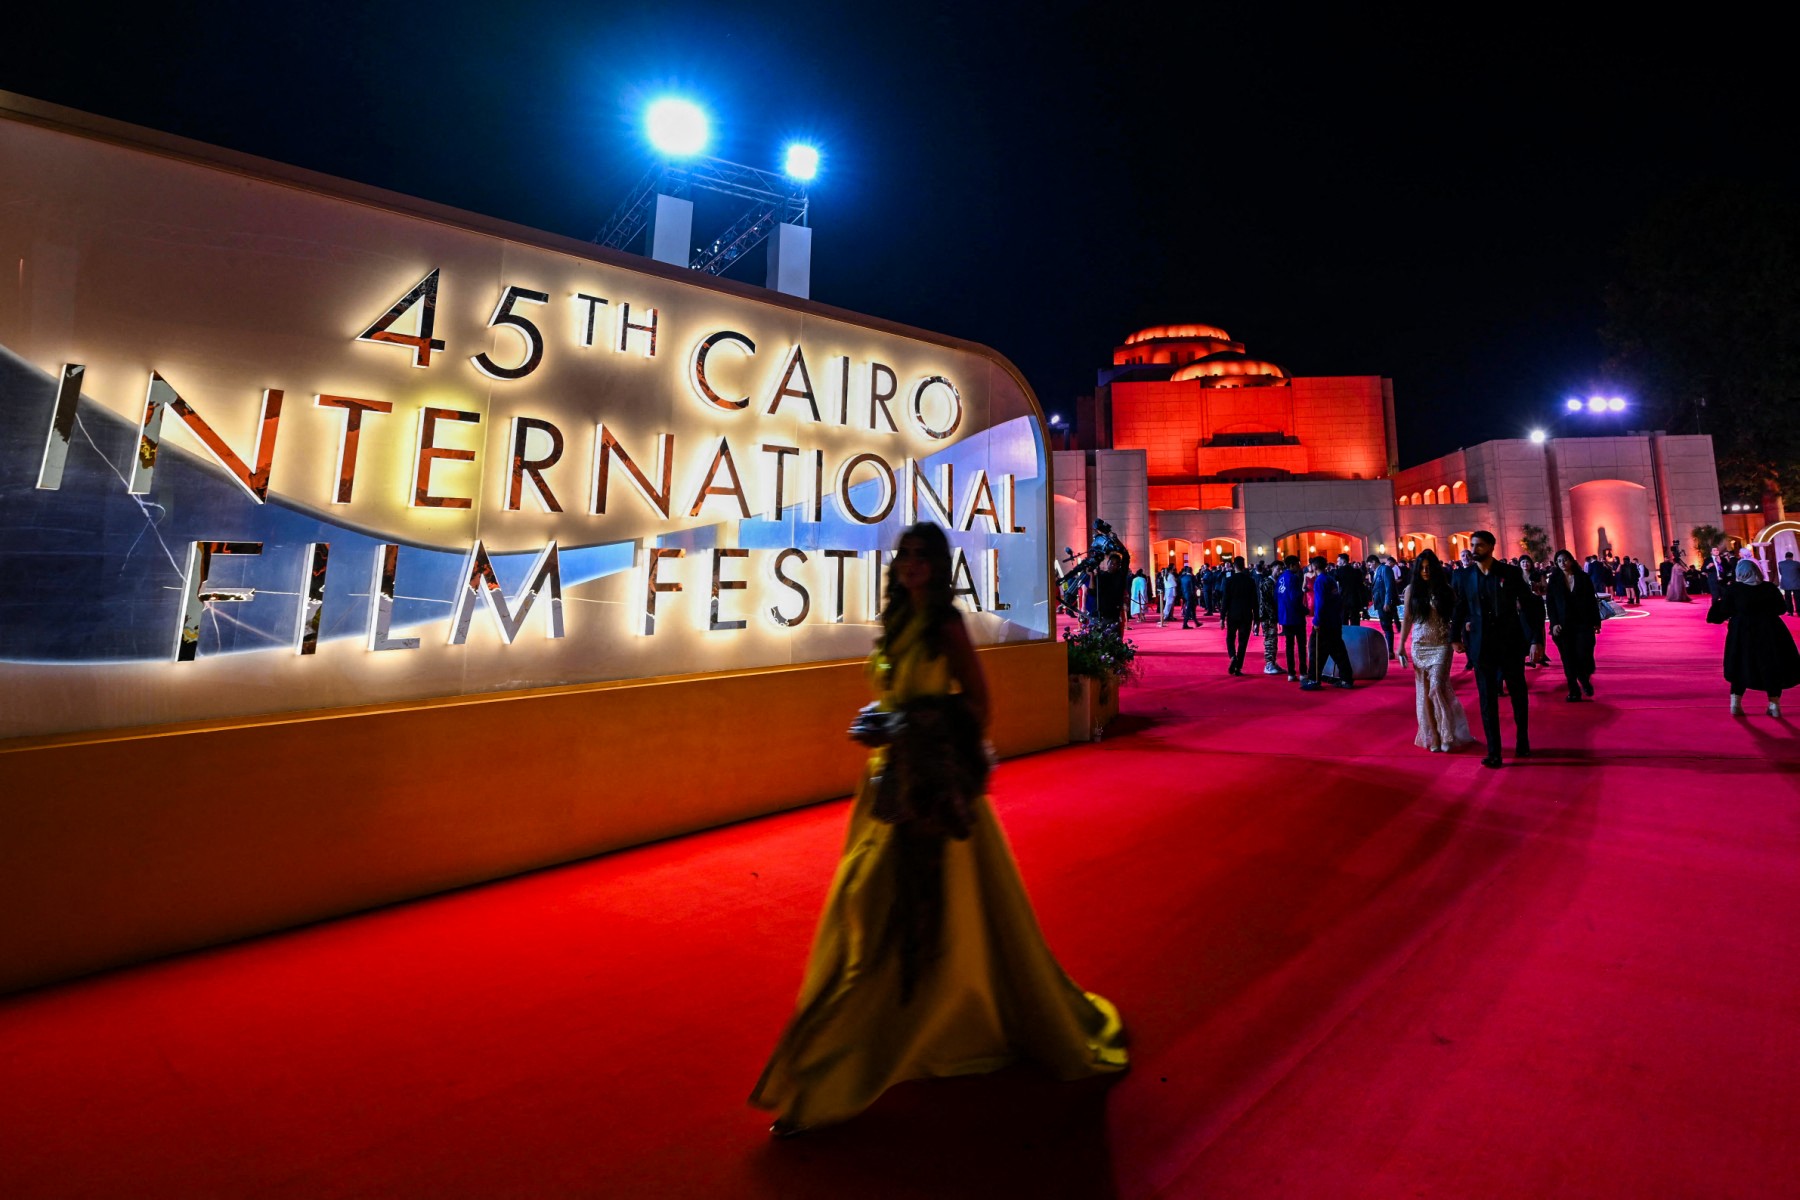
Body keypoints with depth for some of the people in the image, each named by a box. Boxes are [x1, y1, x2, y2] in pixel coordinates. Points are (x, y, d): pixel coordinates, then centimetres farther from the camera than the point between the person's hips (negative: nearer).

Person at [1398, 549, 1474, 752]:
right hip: (1419, 646, 2)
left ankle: (1446, 734, 5)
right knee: (1423, 692, 4)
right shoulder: (1412, 589, 4)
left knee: (1437, 687, -11)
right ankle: (1432, 737, 13)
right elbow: (1407, 619, 5)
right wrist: (1401, 646, 2)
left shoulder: (1445, 589, 2)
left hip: (1441, 645, -2)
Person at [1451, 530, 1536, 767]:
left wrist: (1533, 639, -11)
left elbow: (1525, 606, -6)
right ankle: (1493, 752, 6)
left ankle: (1522, 742, 34)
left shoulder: (1511, 573, -4)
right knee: (1487, 699, 2)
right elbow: (1460, 609, 9)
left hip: (1510, 643, -1)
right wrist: (1455, 636, 8)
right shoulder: (1464, 577, 2)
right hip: (1481, 646, 1)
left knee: (1518, 694, 15)